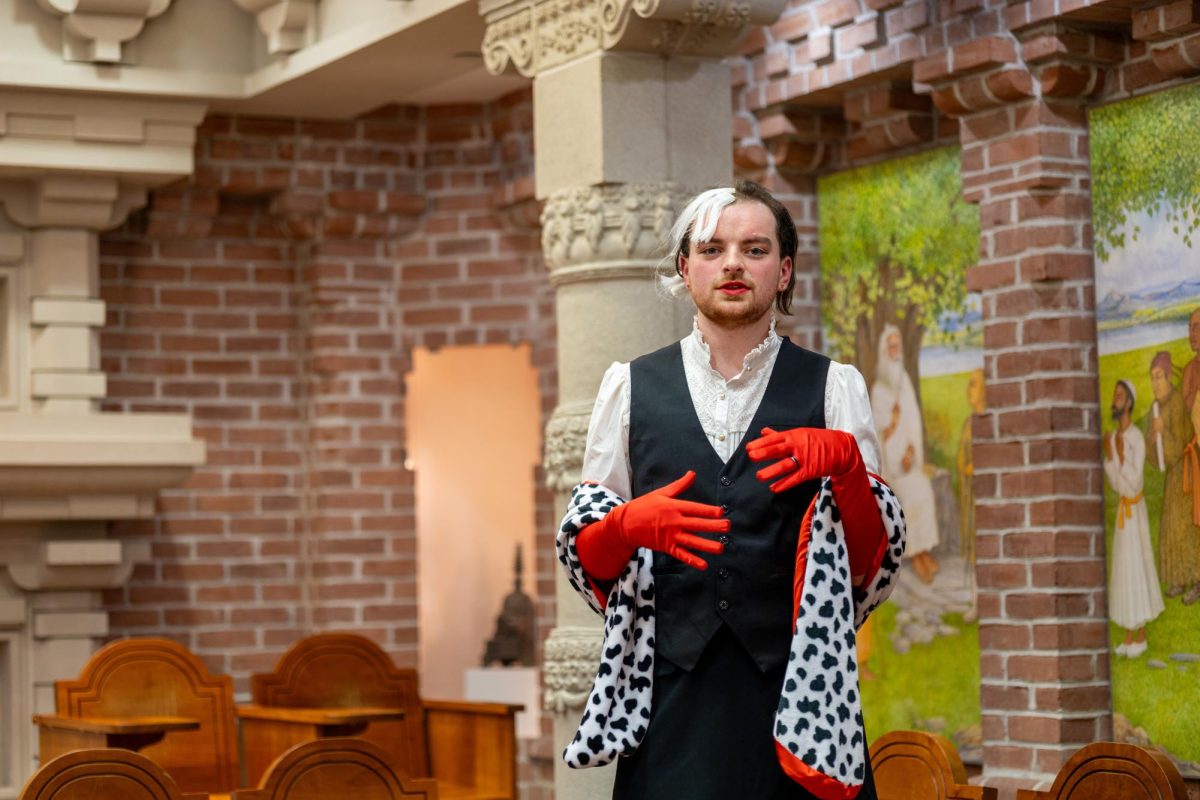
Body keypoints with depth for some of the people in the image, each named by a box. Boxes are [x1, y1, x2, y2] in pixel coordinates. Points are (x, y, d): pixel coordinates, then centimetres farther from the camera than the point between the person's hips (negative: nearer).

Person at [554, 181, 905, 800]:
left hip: (797, 685, 0)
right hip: (669, 691, 0)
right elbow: (583, 556, 10)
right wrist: (632, 522, -11)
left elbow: (875, 560, 3)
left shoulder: (832, 387, 7)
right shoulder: (631, 386, 9)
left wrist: (846, 461, -14)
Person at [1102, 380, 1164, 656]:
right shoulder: (1114, 437, 8)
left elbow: (1134, 481, -19)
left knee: (1137, 566, -4)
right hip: (1121, 509, 8)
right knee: (1124, 567, 9)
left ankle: (1141, 636, 3)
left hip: (1135, 510, -8)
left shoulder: (1137, 438, -17)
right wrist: (1108, 457, -7)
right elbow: (1115, 483, 7)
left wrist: (1120, 456, -26)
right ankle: (1129, 636, 13)